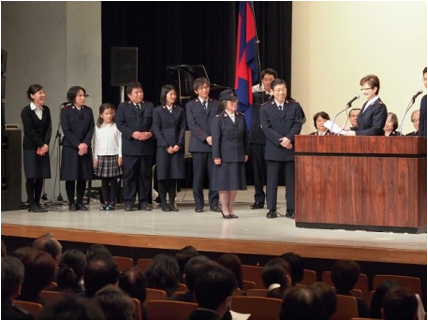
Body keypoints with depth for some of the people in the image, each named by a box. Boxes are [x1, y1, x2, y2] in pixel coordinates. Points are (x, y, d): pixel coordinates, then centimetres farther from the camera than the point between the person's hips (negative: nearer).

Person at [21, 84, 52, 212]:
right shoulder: (26, 111, -7)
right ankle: (32, 204, 1)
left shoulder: (46, 110, 8)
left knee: (41, 176, 4)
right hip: (30, 147, -5)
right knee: (31, 176, -3)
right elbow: (29, 131, -12)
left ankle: (37, 203, 9)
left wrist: (46, 144, -10)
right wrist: (40, 145, -13)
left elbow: (48, 128, 3)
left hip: (44, 147, 5)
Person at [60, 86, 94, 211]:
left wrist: (85, 144, -11)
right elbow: (66, 130, -8)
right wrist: (78, 145, -15)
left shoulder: (88, 111, 9)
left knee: (83, 176, 2)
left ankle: (80, 202, 9)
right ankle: (71, 202, 4)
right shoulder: (66, 111, -2)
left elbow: (91, 129, 4)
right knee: (71, 176, -2)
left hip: (85, 148, 3)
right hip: (70, 148, -3)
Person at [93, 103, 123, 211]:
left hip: (113, 156, -2)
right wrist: (95, 157, 5)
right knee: (104, 181, 5)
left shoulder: (116, 127, 1)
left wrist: (120, 156, -3)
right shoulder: (98, 128, 6)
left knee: (113, 180, 1)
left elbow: (120, 141, 1)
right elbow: (95, 143, 8)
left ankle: (112, 202, 6)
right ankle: (106, 202, 11)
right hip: (101, 156, 2)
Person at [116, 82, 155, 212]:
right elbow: (120, 123, -3)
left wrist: (150, 133, -12)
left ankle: (144, 201, 9)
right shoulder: (123, 107, 7)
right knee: (129, 174, -2)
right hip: (130, 146, -2)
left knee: (145, 174, 4)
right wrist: (133, 133, -16)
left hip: (147, 146, 2)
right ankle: (129, 202, 3)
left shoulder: (149, 106, 13)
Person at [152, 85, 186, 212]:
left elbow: (183, 128, 6)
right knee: (163, 175, -1)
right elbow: (156, 130, -3)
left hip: (177, 147, 3)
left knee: (174, 175, 2)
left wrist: (179, 144, -7)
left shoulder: (180, 110, 11)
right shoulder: (158, 111, 2)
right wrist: (166, 146, -10)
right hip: (163, 147, -2)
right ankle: (163, 203, 4)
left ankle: (172, 202, 7)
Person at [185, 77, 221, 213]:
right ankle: (199, 204, 6)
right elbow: (192, 125, -2)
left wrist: (214, 137, -11)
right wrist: (205, 137, -13)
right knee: (198, 176, 0)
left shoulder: (216, 104, 13)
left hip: (214, 144, 1)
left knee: (214, 175, -1)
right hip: (198, 145, -1)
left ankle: (214, 203, 4)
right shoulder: (190, 105, 8)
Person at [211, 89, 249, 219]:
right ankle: (225, 209, 9)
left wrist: (246, 153, 7)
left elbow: (245, 136, 11)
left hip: (238, 155, 4)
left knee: (235, 183, 7)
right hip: (225, 155, -4)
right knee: (224, 183, 1)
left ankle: (230, 209, 17)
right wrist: (216, 156, -11)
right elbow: (216, 139, -7)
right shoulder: (219, 119, -5)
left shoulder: (241, 117, 8)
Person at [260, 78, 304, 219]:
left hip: (291, 148, 1)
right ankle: (271, 209, 5)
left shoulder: (295, 106, 7)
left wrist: (288, 138, -17)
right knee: (272, 180, 0)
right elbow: (266, 128, -5)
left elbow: (298, 124, -2)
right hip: (273, 149, -1)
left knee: (291, 180, 3)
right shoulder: (265, 108, 4)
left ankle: (291, 209, 7)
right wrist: (280, 141, -16)